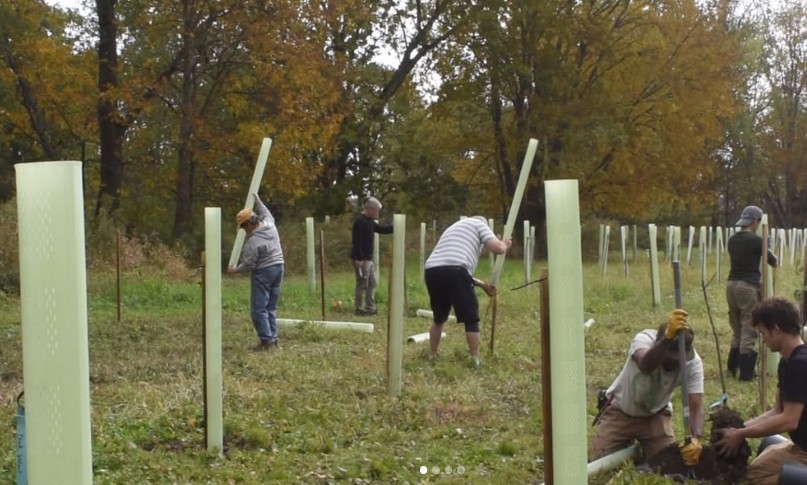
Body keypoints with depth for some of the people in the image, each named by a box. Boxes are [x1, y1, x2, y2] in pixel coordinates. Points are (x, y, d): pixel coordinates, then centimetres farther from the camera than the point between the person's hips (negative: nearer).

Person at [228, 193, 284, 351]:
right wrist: (257, 201, 32)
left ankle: (266, 340, -7)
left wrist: (234, 270, 3)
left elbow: (248, 265, -14)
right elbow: (266, 214, 27)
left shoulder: (252, 241, -20)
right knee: (271, 307, 13)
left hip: (263, 272, -9)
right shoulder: (270, 224, 1)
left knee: (258, 309, -4)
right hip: (278, 267, 9)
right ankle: (273, 338, 13)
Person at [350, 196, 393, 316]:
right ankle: (359, 309, 4)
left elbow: (381, 229, 25)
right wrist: (358, 259, -26)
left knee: (373, 283, 14)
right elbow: (357, 242, -23)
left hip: (368, 258, 10)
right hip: (361, 259, -10)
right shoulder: (360, 221, -17)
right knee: (362, 284, -4)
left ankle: (370, 308, 20)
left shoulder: (369, 221, 15)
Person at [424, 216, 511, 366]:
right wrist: (505, 244, 30)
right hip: (453, 270, -6)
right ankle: (475, 361, 8)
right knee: (471, 319, 6)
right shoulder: (479, 224, 21)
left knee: (438, 319, 24)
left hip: (432, 270, 6)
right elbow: (497, 248, 6)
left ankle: (432, 357, 29)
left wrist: (482, 284, 42)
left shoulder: (455, 227, 40)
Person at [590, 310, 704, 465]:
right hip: (621, 410, -2)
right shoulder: (645, 339, -33)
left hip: (655, 415, 2)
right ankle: (628, 442, 23)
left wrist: (695, 438, -53)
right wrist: (667, 338, -76)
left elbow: (696, 406, -32)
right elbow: (645, 366, -58)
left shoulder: (693, 362, -25)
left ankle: (643, 448, 23)